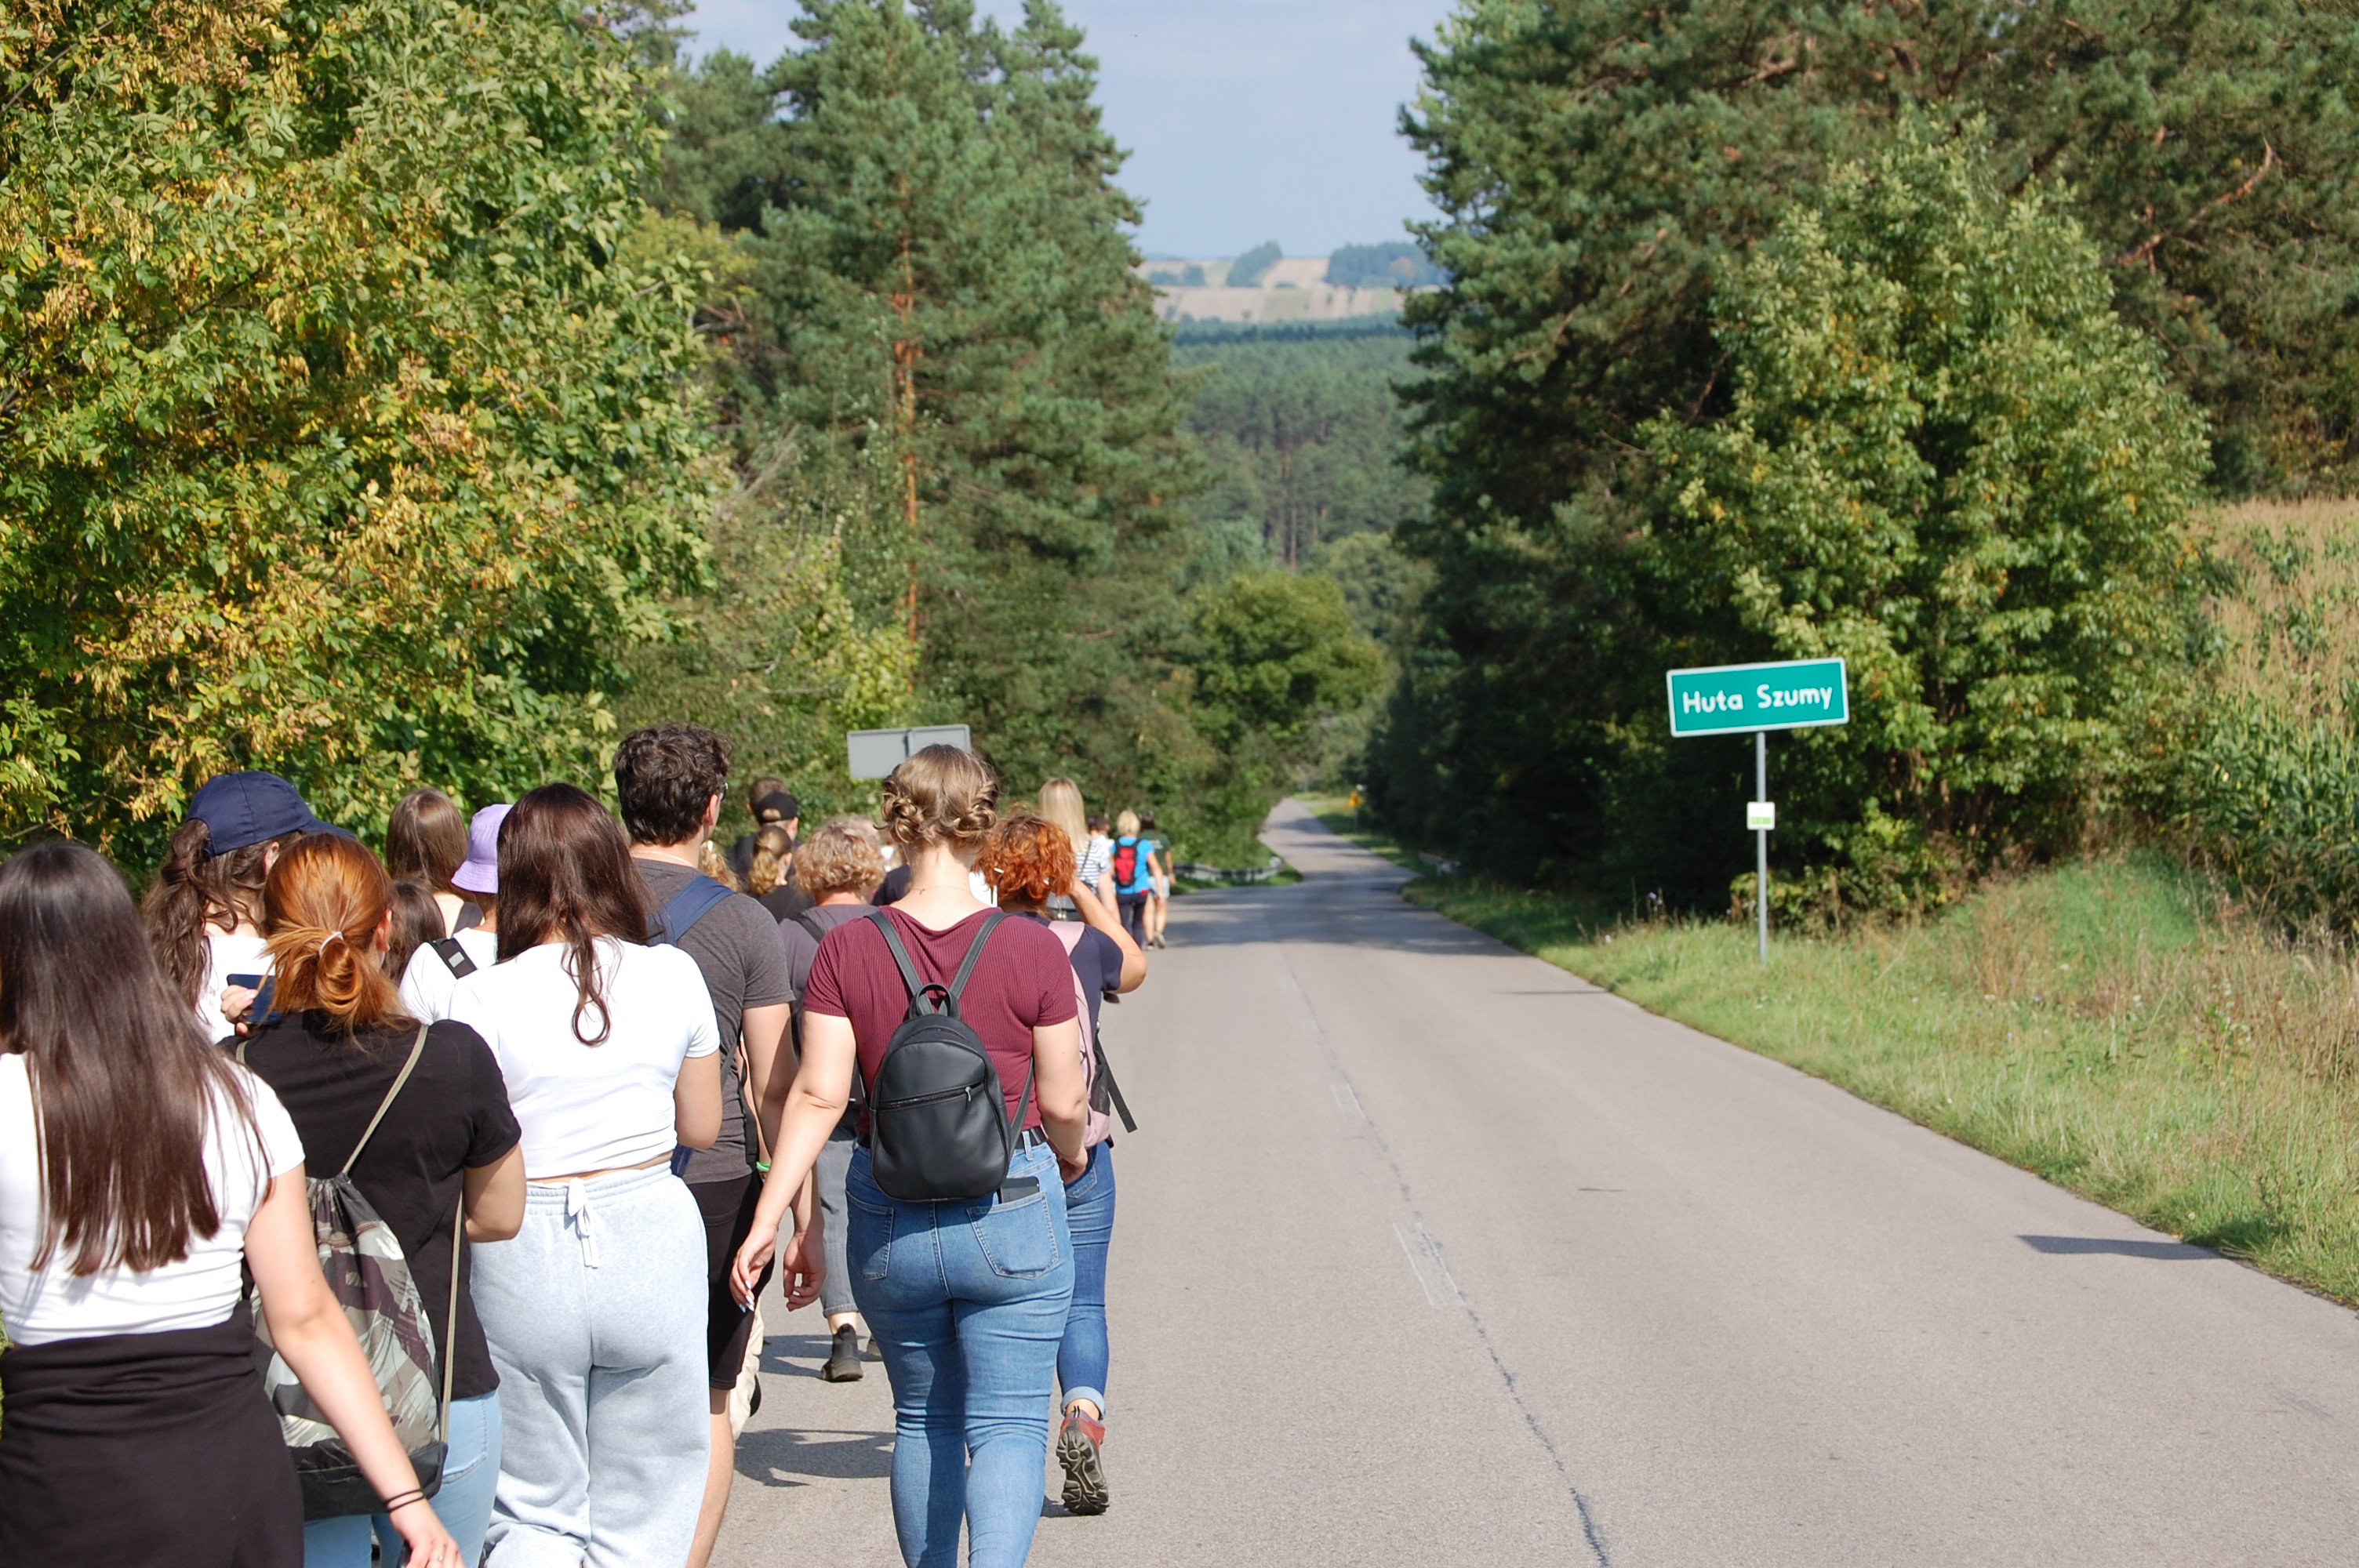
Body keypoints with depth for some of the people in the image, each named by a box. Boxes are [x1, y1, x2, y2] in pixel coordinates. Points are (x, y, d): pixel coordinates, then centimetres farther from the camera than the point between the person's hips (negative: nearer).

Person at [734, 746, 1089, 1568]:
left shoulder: (847, 949, -5)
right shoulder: (1031, 949, -9)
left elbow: (817, 1096, -8)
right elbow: (1063, 1102, -3)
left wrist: (767, 1220, -4)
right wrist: (1071, 1155, 19)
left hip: (891, 1222, 3)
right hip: (1012, 1211, -2)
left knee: (923, 1421, 19)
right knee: (1007, 1424, 0)